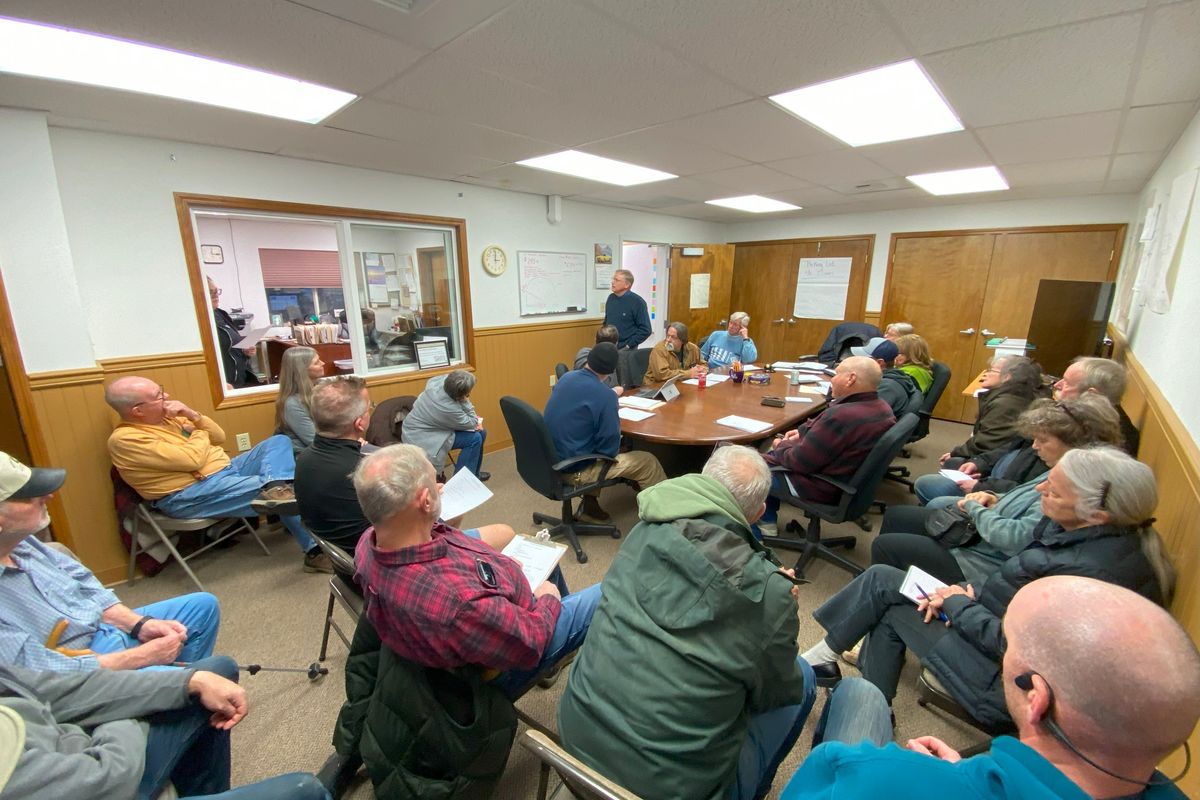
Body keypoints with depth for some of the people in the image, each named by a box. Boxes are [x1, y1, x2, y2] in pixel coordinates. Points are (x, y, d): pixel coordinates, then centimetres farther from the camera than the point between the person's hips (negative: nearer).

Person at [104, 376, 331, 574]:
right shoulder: (125, 439, -14)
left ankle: (275, 487, -33)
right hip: (190, 496, -9)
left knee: (278, 441, -11)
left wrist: (193, 415, -5)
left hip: (225, 471, 9)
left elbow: (218, 437, 12)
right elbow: (192, 460, -21)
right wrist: (199, 433, -1)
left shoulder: (166, 416, 11)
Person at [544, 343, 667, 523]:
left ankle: (590, 506, 31)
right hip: (574, 469, -8)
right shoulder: (605, 396, -23)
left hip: (552, 460, 8)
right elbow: (610, 448, -17)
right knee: (648, 462, 4)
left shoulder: (566, 378, -1)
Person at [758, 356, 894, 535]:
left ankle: (765, 522, 28)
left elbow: (799, 461, -25)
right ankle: (767, 518, 30)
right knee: (774, 454, 24)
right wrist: (805, 431, 5)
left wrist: (781, 445, -6)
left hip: (822, 487, -9)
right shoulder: (882, 408, -4)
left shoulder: (841, 415, -34)